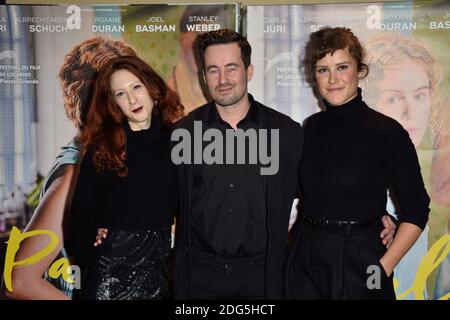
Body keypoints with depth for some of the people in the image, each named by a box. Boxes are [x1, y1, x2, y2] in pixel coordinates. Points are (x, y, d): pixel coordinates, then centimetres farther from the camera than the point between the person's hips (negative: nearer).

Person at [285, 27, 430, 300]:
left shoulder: (387, 131, -12)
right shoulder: (312, 127, 1)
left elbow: (416, 211, -8)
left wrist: (383, 267, -14)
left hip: (359, 262, -4)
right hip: (306, 259, 4)